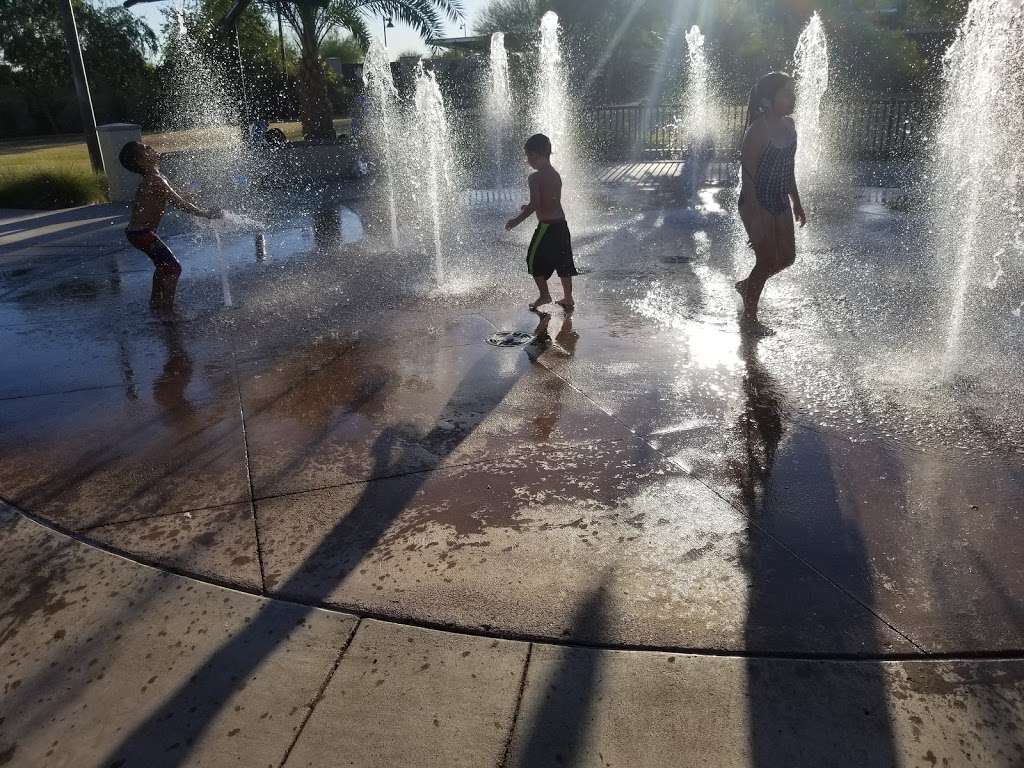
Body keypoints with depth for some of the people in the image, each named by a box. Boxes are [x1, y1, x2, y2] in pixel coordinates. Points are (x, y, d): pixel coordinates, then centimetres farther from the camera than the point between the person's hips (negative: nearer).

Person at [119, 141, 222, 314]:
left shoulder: (153, 178, 9)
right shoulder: (155, 181, -22)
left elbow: (178, 197, 14)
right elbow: (179, 203, -22)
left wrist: (204, 211, 11)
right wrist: (204, 214, -14)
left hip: (138, 232, 10)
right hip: (142, 233, -10)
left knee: (164, 265, 26)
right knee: (173, 268, -6)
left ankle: (156, 303, 39)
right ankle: (166, 308, -2)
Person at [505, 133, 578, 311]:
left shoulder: (535, 177, -14)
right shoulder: (556, 175, 10)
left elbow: (535, 204, -20)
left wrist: (518, 220, -10)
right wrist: (529, 207, 28)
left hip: (546, 226, -8)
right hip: (562, 224, 8)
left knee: (534, 259, 8)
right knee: (562, 262, 13)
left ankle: (544, 294, 9)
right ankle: (568, 298, 19)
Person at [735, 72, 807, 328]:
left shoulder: (788, 125, 5)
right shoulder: (757, 130, -20)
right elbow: (748, 175, -21)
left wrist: (796, 201, 19)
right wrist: (755, 216, -24)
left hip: (780, 202, 8)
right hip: (757, 203, -8)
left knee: (787, 257, 13)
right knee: (767, 261, 0)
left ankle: (746, 285, 37)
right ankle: (749, 316, 18)